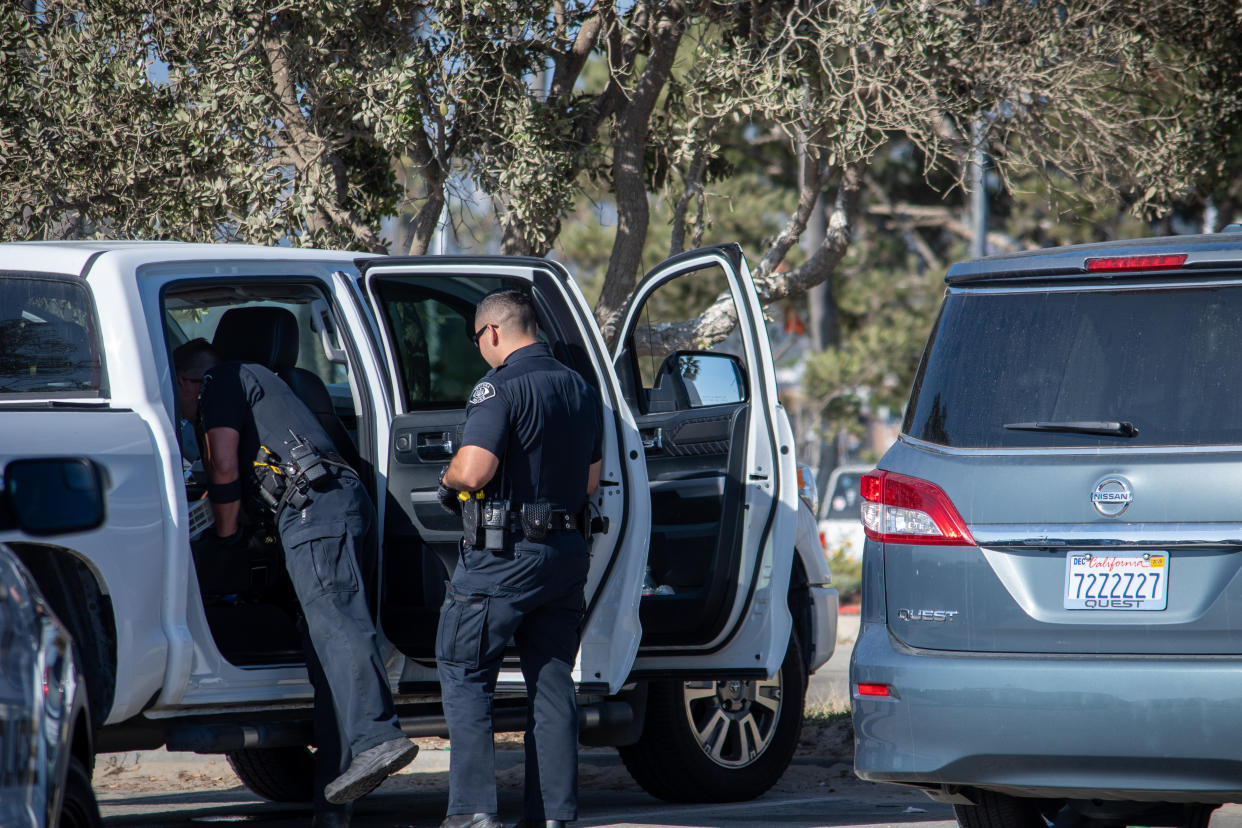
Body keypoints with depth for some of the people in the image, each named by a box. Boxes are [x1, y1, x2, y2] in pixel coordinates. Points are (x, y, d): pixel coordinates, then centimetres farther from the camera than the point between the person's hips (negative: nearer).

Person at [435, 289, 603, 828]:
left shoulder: (500, 388, -13)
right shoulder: (581, 390, 13)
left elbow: (474, 469, -24)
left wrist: (449, 480, -3)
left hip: (502, 558, -7)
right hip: (567, 553, 7)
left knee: (464, 675, 2)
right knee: (552, 682, 11)